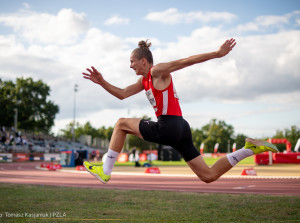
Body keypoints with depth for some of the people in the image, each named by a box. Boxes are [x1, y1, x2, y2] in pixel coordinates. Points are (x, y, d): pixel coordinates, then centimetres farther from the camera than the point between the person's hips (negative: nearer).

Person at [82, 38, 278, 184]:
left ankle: (106, 171, 6)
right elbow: (123, 94, 25)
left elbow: (186, 61, -10)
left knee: (121, 124, 6)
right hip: (180, 129, 10)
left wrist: (217, 54, -19)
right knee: (209, 176, 6)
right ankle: (250, 149, 3)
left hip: (168, 127, -10)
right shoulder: (145, 80, 25)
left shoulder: (157, 71, -1)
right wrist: (102, 82, 14)